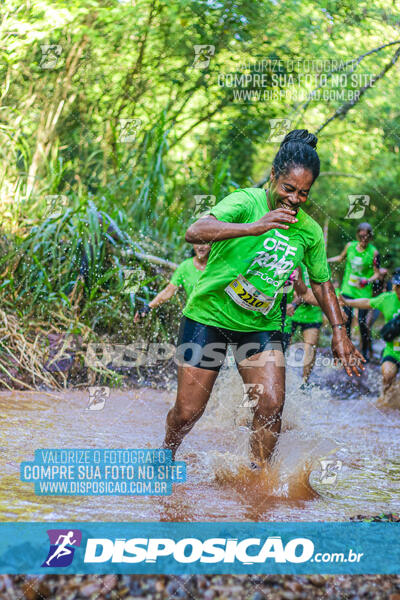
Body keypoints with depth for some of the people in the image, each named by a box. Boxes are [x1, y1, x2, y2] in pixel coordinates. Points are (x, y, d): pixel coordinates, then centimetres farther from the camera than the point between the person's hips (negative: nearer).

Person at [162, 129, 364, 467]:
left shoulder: (309, 231, -2)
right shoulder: (246, 202, -18)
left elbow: (321, 282, 13)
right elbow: (195, 233, -34)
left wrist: (339, 332, 4)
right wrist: (254, 227, -45)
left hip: (261, 324, 4)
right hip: (210, 313, -4)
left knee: (271, 405, -14)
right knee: (187, 412, 0)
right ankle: (166, 458, 32)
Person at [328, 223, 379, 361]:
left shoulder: (373, 252, -11)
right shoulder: (350, 246, -1)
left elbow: (377, 273, -6)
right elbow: (341, 258, 20)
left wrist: (368, 280, -25)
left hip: (363, 291, -3)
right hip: (347, 289, 3)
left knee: (362, 321, -3)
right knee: (346, 319, 3)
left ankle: (365, 350, 14)